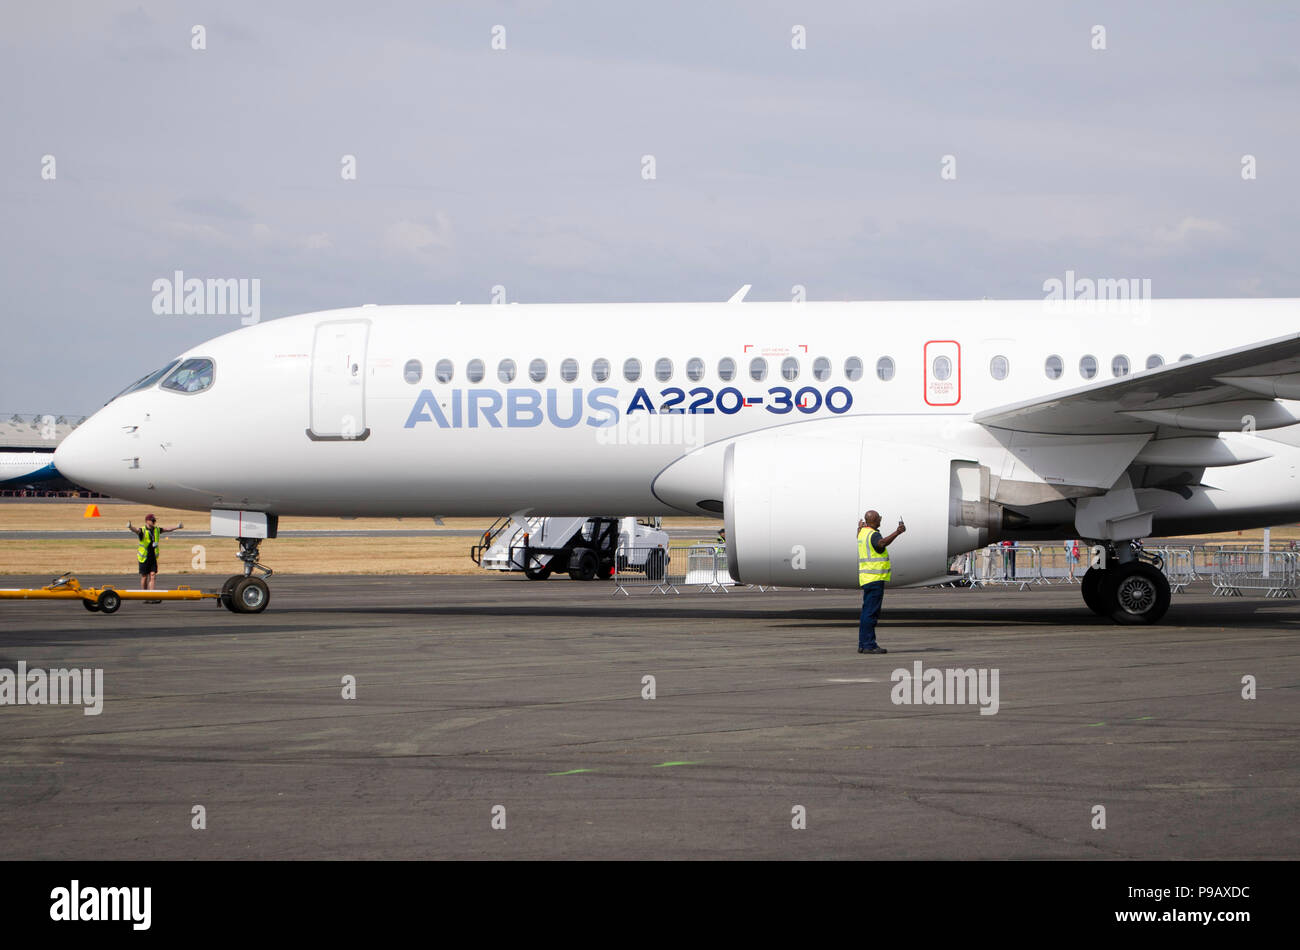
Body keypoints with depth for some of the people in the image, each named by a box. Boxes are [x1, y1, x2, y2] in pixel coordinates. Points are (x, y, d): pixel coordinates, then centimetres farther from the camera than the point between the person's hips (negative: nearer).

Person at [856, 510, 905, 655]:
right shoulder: (873, 535, -15)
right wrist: (896, 533, -45)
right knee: (871, 612, -11)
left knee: (867, 612, 13)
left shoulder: (863, 533, 15)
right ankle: (869, 644, -13)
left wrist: (860, 527, 57)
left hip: (866, 578, 10)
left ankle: (863, 644, 15)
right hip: (875, 578, -10)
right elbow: (881, 543, -37)